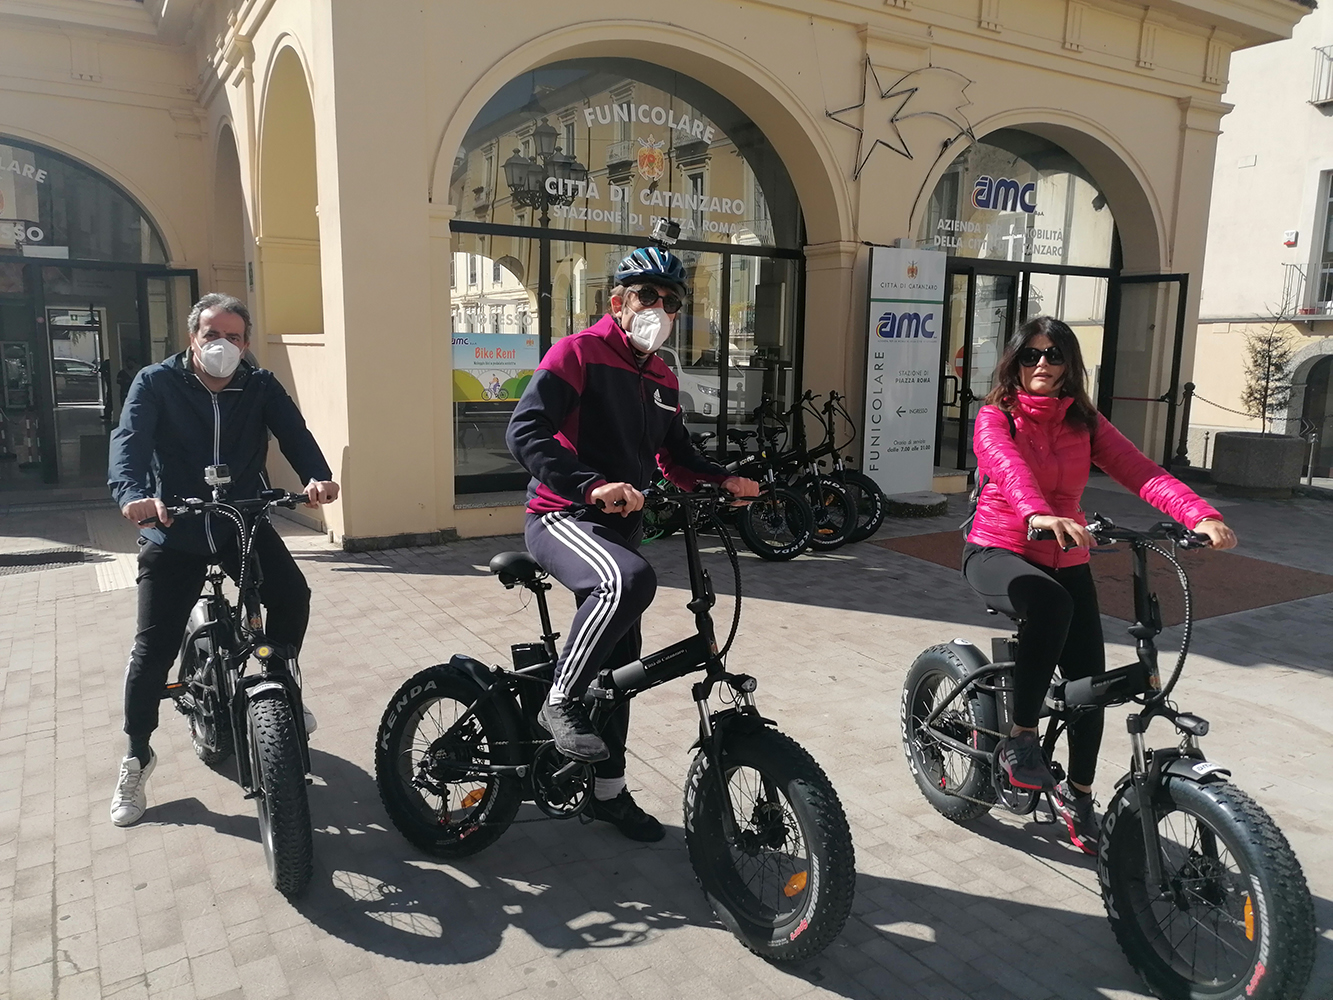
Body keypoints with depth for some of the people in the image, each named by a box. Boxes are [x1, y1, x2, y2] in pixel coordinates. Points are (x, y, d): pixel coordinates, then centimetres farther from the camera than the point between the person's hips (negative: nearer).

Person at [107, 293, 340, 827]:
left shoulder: (260, 387, -1)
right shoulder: (156, 383, -6)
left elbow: (294, 433, -16)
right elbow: (129, 439, -20)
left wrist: (318, 476, -38)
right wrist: (133, 494, -41)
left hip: (244, 523, 2)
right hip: (174, 530, -1)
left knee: (292, 595, -18)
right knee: (153, 647, -3)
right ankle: (136, 757, 18)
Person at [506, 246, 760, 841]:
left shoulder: (661, 380, 14)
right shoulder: (579, 353, -10)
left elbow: (676, 458, 21)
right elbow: (525, 431, -22)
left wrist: (723, 481, 1)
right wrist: (592, 485, -35)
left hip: (620, 525, 8)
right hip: (562, 517, -8)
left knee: (619, 663, 12)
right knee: (630, 580, -38)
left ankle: (609, 790, 29)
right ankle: (560, 703, -17)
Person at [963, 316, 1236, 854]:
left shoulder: (1085, 423, 2)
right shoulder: (996, 419, -8)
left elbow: (1140, 471, -13)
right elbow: (1008, 466, -31)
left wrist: (1200, 515, -31)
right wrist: (1039, 515, -52)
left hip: (1066, 561, 4)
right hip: (998, 553, -4)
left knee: (1090, 678, -3)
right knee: (1051, 605, -36)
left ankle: (1077, 794, 20)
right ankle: (1020, 738, -19)